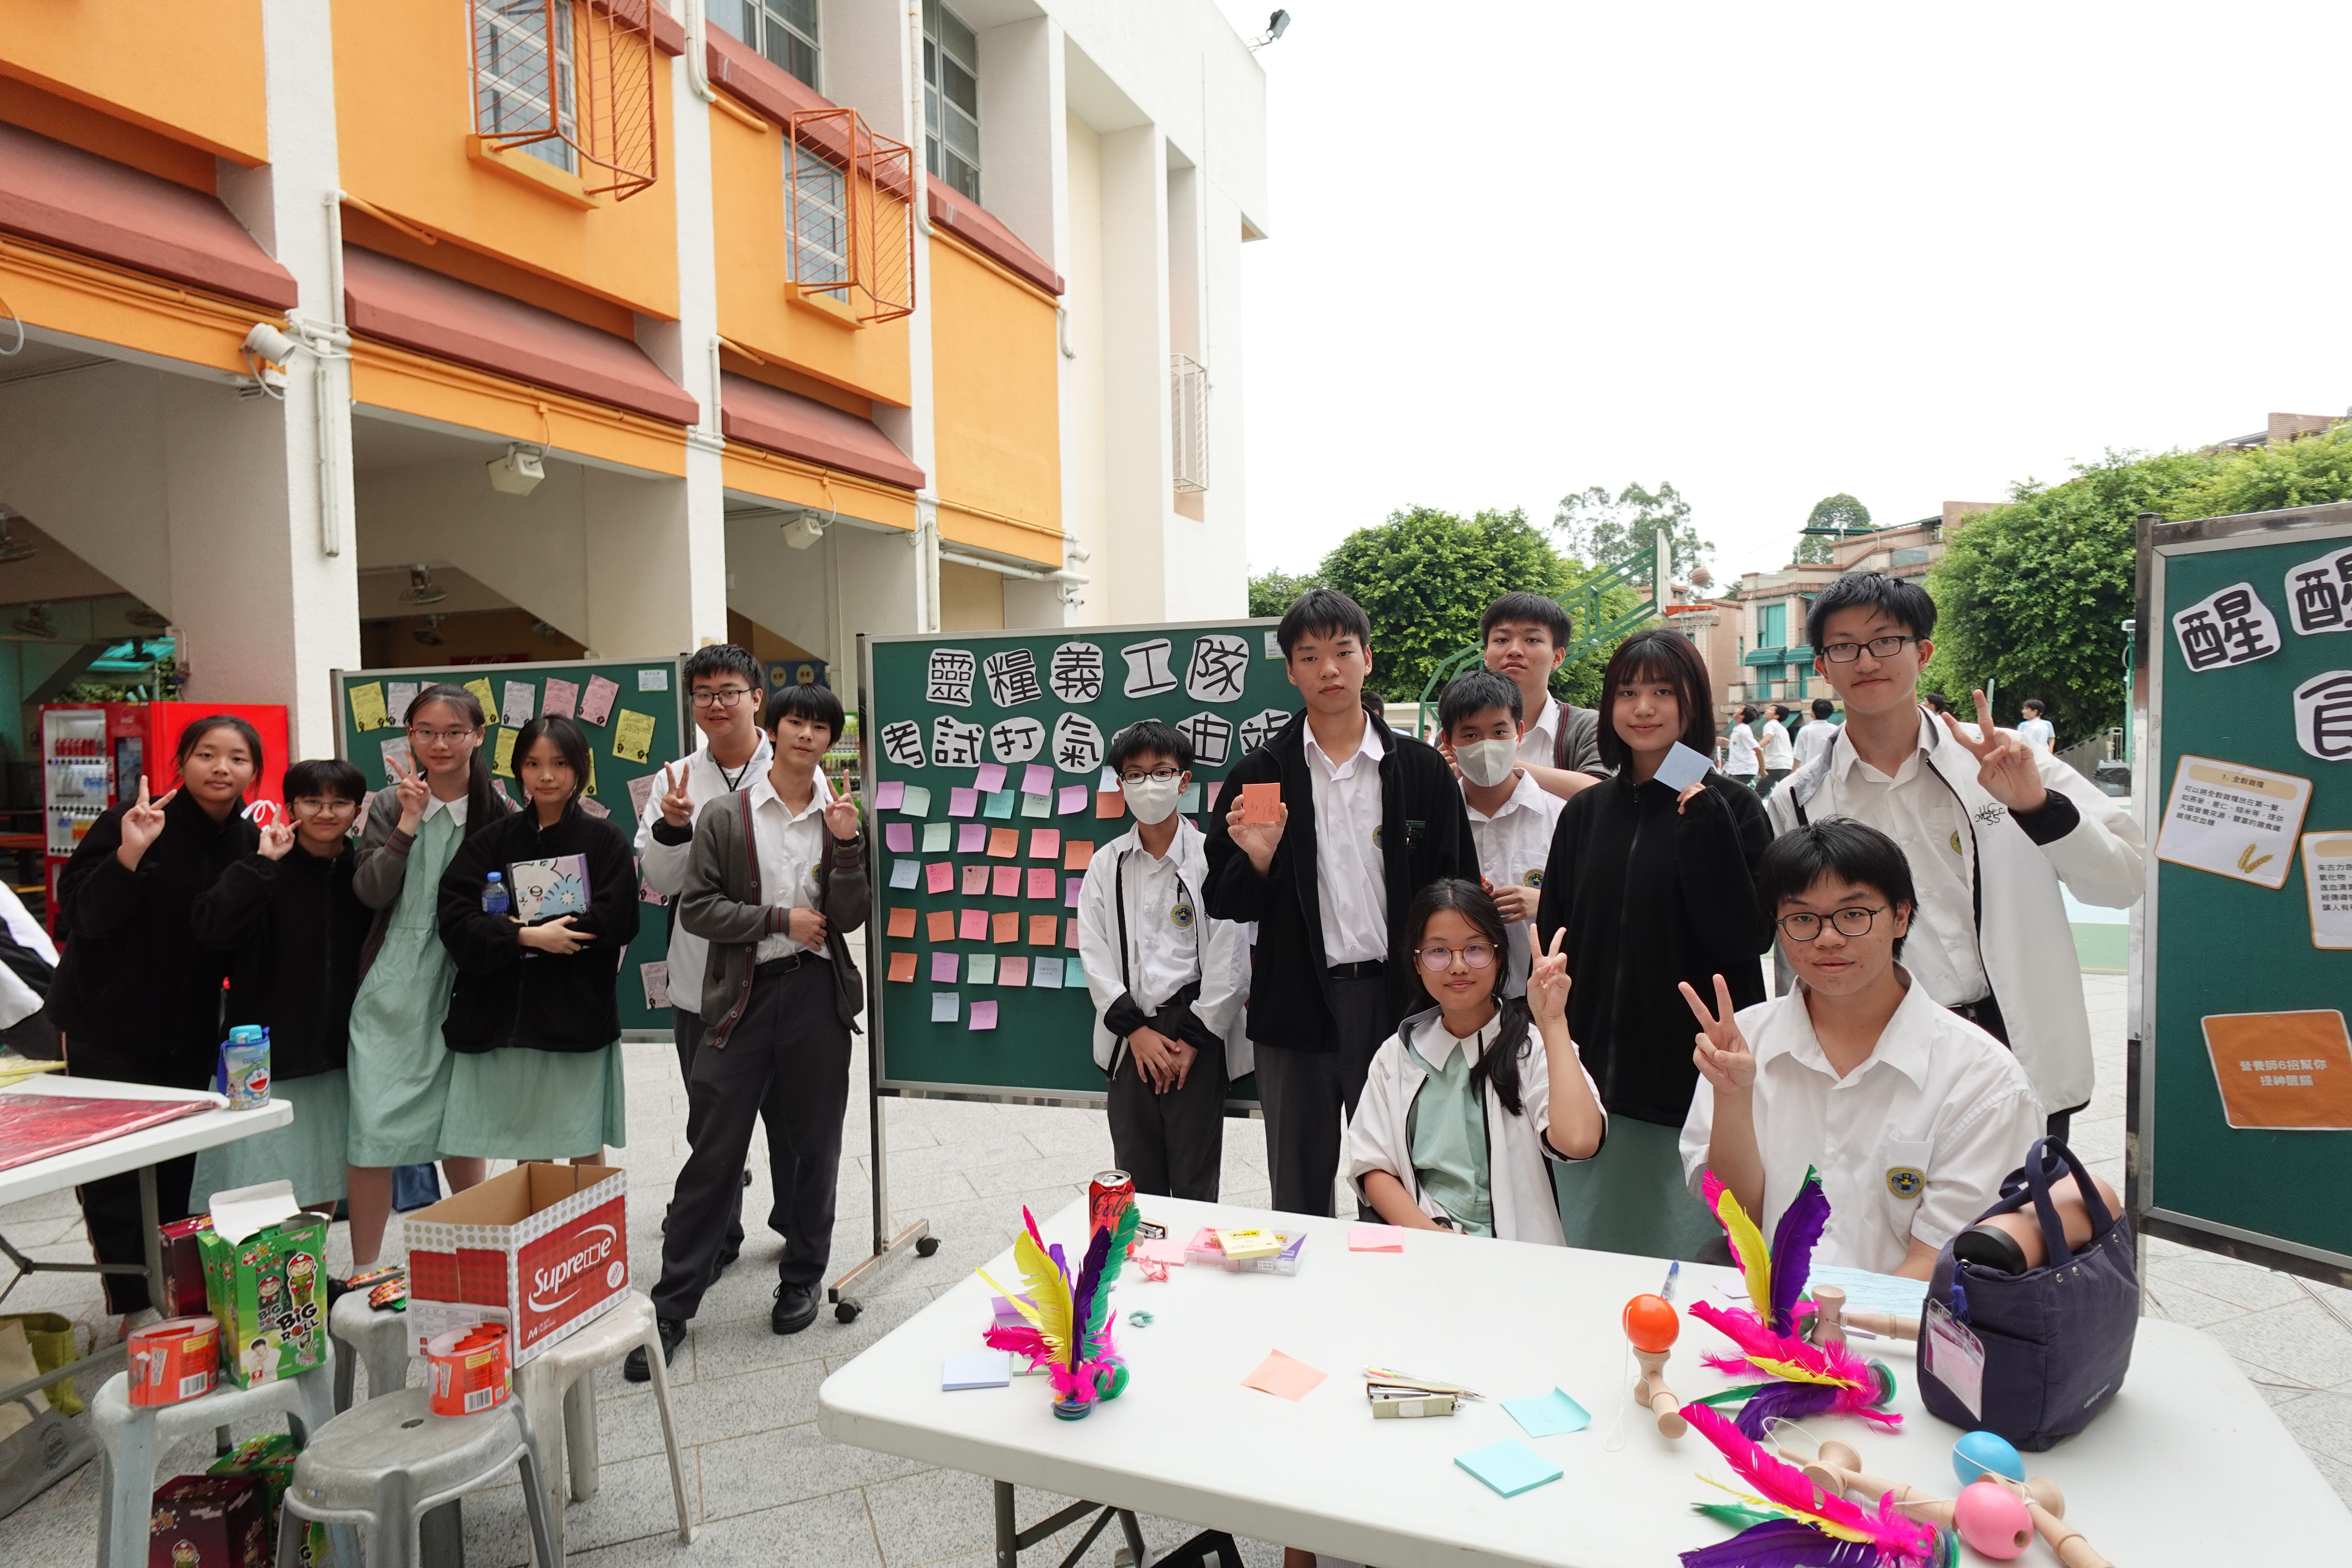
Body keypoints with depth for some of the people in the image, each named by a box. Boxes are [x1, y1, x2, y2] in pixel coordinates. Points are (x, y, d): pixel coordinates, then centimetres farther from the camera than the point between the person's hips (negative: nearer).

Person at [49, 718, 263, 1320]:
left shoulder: (248, 842, 1)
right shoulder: (132, 822, -13)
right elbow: (80, 914, -22)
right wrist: (130, 853, -34)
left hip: (188, 1034, 4)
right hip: (108, 1027, -4)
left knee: (176, 1174, 9)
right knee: (115, 1176, -1)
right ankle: (136, 1308, 10)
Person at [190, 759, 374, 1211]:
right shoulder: (268, 871, -6)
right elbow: (214, 929, -22)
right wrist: (262, 862, -22)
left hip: (335, 1058, 4)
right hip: (266, 1059, -4)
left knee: (322, 1194, 14)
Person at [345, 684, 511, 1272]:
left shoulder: (499, 811, -1)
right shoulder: (389, 805, 2)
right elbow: (370, 892, -8)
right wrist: (409, 822, -14)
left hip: (463, 987, 0)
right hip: (392, 989, 1)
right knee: (374, 1129, 0)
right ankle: (363, 1274, 13)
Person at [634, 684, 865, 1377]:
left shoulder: (843, 818, 5)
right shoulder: (726, 818, 2)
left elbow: (849, 918, 0)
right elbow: (697, 906, -3)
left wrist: (847, 846, -14)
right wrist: (780, 919, -11)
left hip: (818, 990, 2)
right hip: (745, 992, -1)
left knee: (815, 1144, 11)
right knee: (716, 1153, 2)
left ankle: (803, 1280, 29)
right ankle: (672, 1307, 14)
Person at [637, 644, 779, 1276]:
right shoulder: (677, 779, 6)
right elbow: (658, 881, 2)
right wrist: (671, 828, -15)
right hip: (700, 982, 3)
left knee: (789, 1117, 13)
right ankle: (716, 1238, 33)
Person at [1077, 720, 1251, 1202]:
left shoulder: (1212, 859, -4)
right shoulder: (1106, 865, 6)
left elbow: (1230, 959, -6)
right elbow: (1095, 955, 2)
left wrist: (1193, 1037, -8)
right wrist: (1135, 1029, -6)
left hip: (1197, 1034, -3)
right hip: (1129, 1038, 3)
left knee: (1195, 1181, 4)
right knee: (1136, 1178, 11)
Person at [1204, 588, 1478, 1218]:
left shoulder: (1422, 770, 2)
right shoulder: (1259, 776, 2)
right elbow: (1224, 904, 3)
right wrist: (1257, 861, -17)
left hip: (1397, 1000, 0)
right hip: (1296, 1006, 0)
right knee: (1298, 1195, 13)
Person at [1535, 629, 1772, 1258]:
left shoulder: (1731, 809, -3)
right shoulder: (1585, 813, 8)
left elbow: (1744, 935, -14)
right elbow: (1552, 939, 9)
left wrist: (1703, 823, -20)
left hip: (1694, 1083, -4)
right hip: (1596, 1086, 4)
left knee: (1690, 1254, 6)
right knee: (1593, 1252, 14)